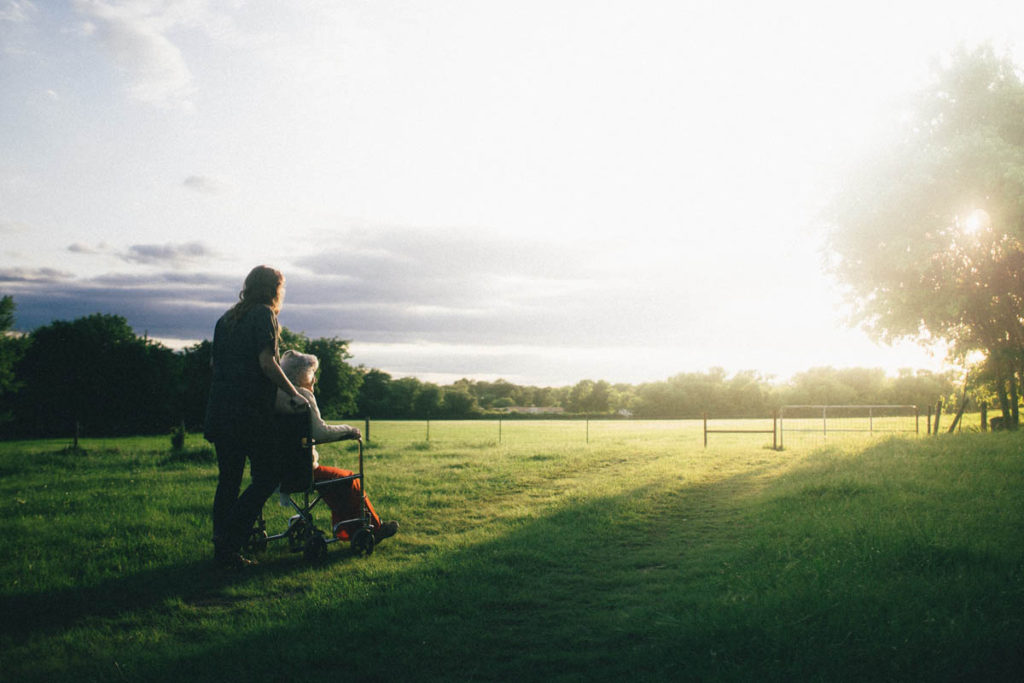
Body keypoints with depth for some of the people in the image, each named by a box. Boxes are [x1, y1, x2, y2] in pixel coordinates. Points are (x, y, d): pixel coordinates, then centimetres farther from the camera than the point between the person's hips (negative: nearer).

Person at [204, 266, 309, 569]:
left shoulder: (226, 319, 18)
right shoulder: (264, 315, -5)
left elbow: (213, 362, 21)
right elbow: (266, 362, -15)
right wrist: (294, 393, -8)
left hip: (219, 410, 8)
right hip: (250, 411, -8)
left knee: (228, 480, 13)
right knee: (267, 476, 0)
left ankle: (221, 547, 14)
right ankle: (229, 543, -8)